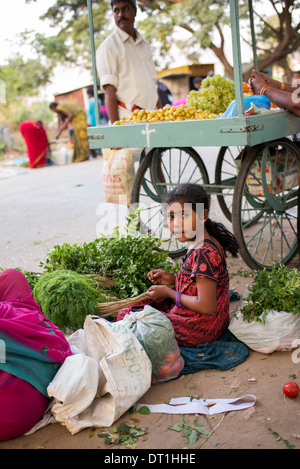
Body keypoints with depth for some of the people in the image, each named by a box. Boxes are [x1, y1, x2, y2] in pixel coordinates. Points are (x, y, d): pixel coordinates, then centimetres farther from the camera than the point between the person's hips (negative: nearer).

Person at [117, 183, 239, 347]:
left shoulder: (204, 253, -27)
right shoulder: (207, 245, 3)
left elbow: (206, 307, -28)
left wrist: (168, 292, -15)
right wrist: (174, 280, 4)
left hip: (198, 330, -10)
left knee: (125, 316, -3)